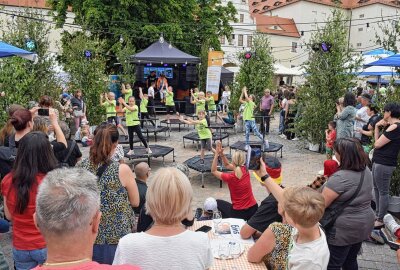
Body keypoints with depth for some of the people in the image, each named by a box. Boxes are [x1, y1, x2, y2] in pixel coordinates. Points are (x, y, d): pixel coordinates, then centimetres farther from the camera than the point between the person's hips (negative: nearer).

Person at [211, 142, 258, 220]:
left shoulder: (230, 177, -19)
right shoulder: (245, 170, -5)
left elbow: (213, 171, -3)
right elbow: (227, 165, 10)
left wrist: (216, 154, -8)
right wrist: (221, 153, -1)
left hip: (239, 213, -5)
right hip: (254, 209, 6)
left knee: (218, 203, 21)